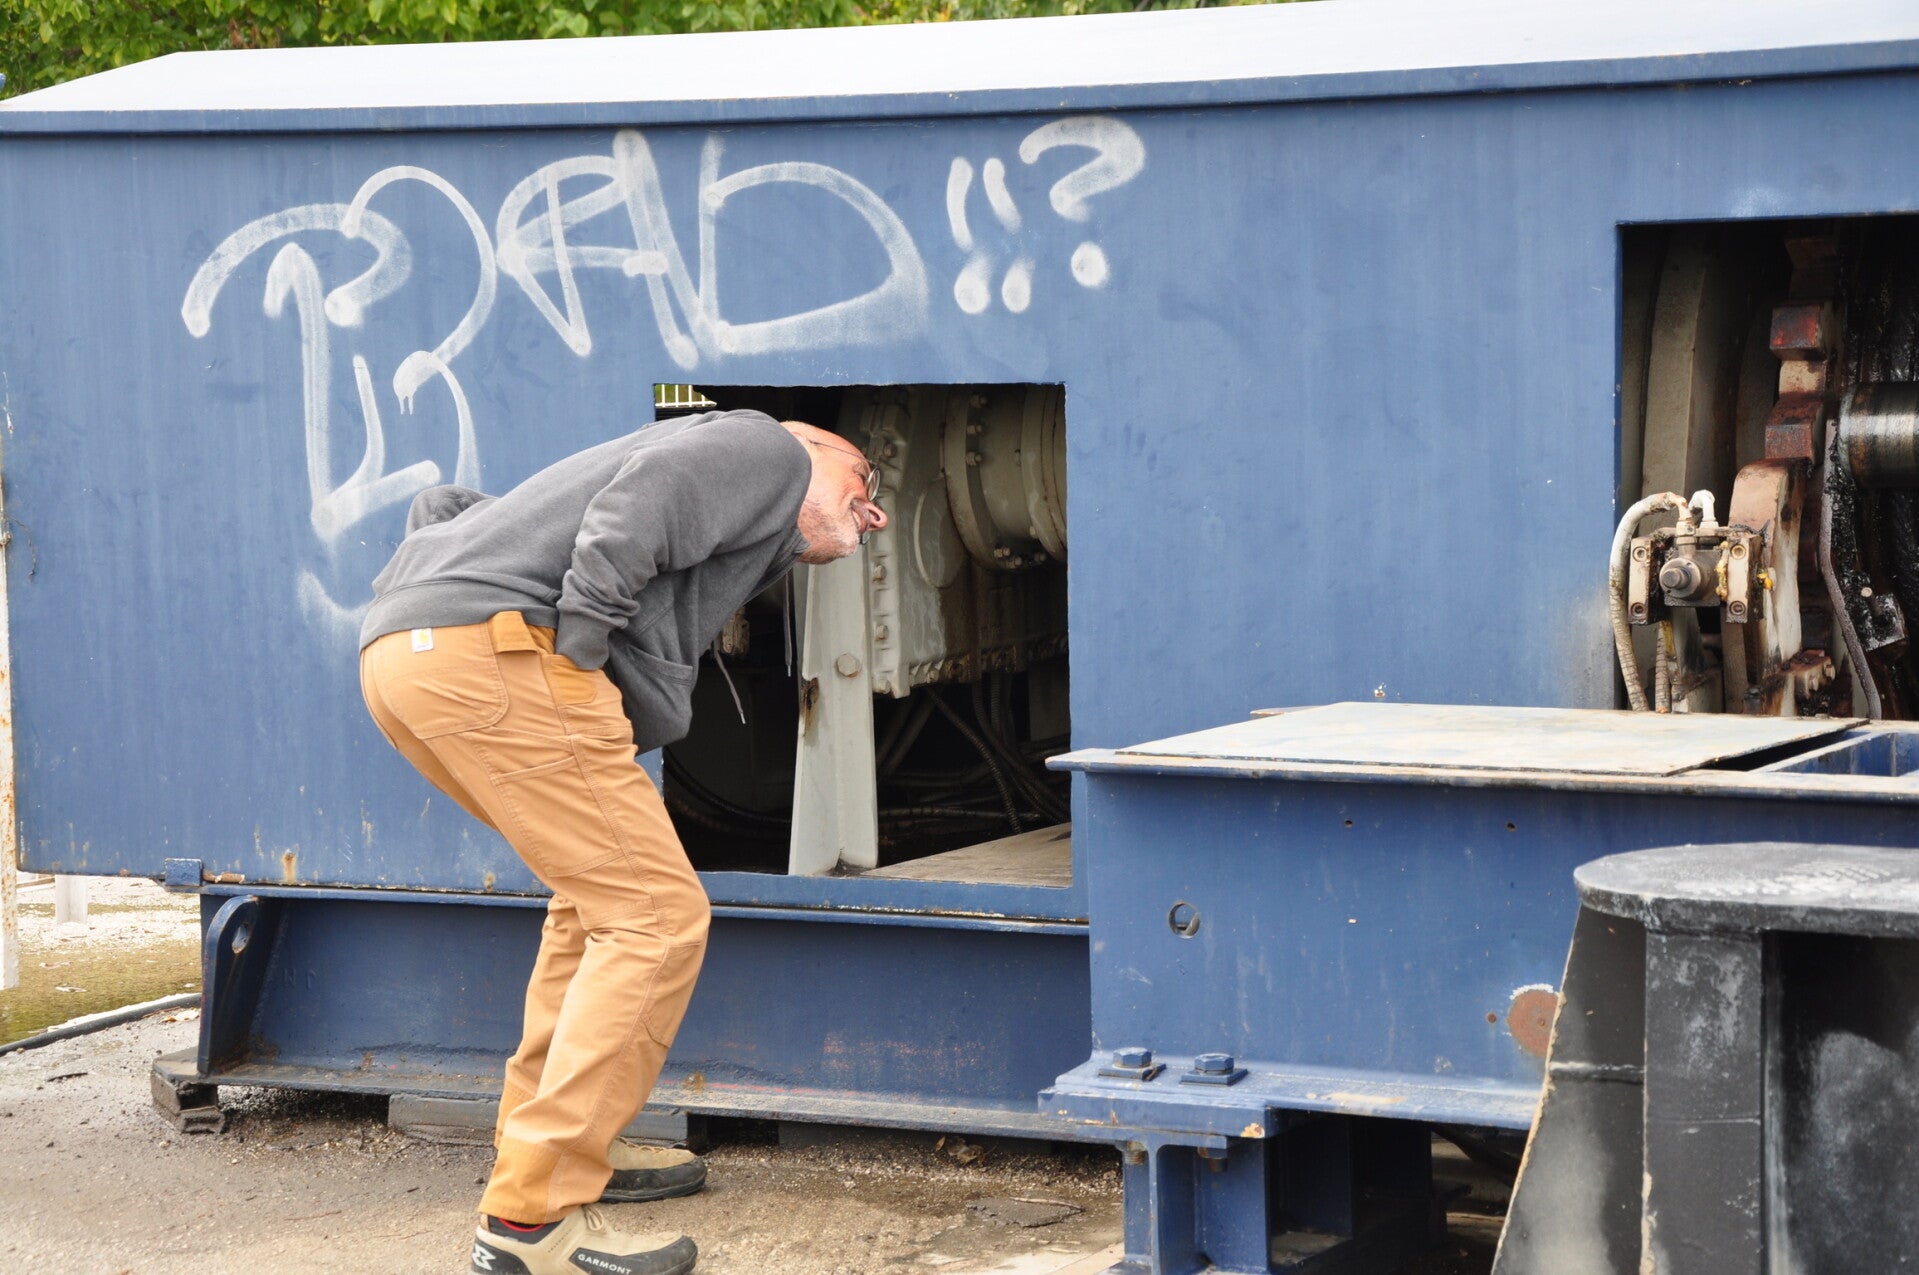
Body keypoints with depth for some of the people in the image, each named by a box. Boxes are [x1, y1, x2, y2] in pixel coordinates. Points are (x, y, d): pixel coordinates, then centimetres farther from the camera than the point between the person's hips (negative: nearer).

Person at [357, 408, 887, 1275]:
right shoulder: (769, 450, 11)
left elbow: (444, 509, 32)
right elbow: (631, 511, -11)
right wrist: (574, 656, -9)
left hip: (400, 650, 10)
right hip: (487, 652, -10)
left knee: (603, 892, 24)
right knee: (656, 917, -7)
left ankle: (554, 1141, 29)